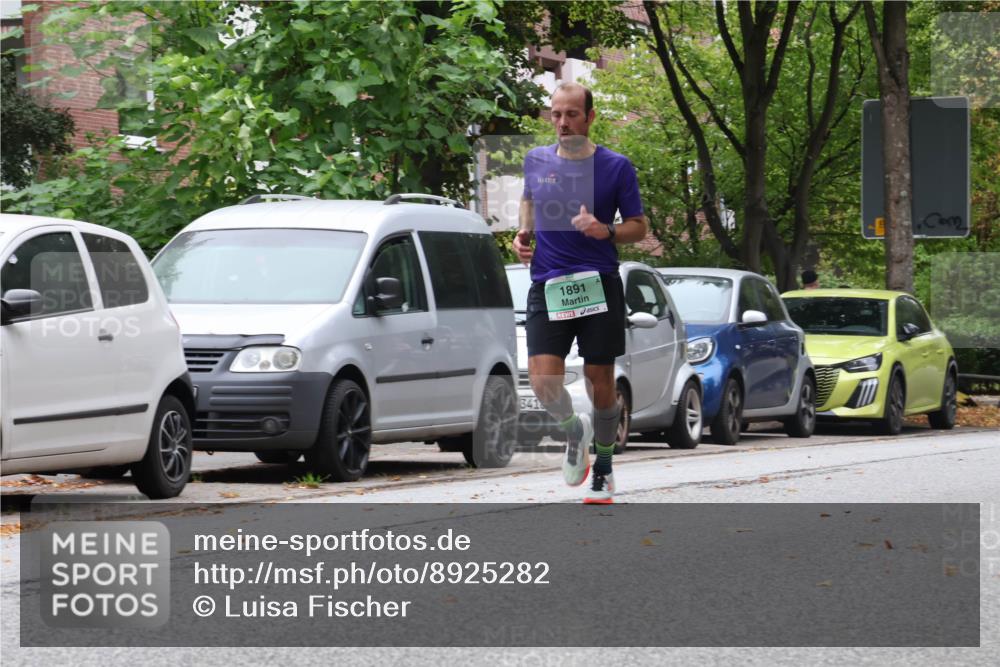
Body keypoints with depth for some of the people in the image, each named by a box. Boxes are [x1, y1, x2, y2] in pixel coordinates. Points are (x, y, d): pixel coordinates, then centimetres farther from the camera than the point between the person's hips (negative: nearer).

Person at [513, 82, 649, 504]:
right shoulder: (536, 161, 8)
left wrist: (606, 231, -15)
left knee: (600, 382, 3)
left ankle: (603, 469, 23)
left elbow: (639, 227, 5)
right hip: (547, 287, 2)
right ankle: (575, 430, 21)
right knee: (544, 383, -12)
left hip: (599, 286, -2)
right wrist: (523, 234, 9)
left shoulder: (616, 167, -1)